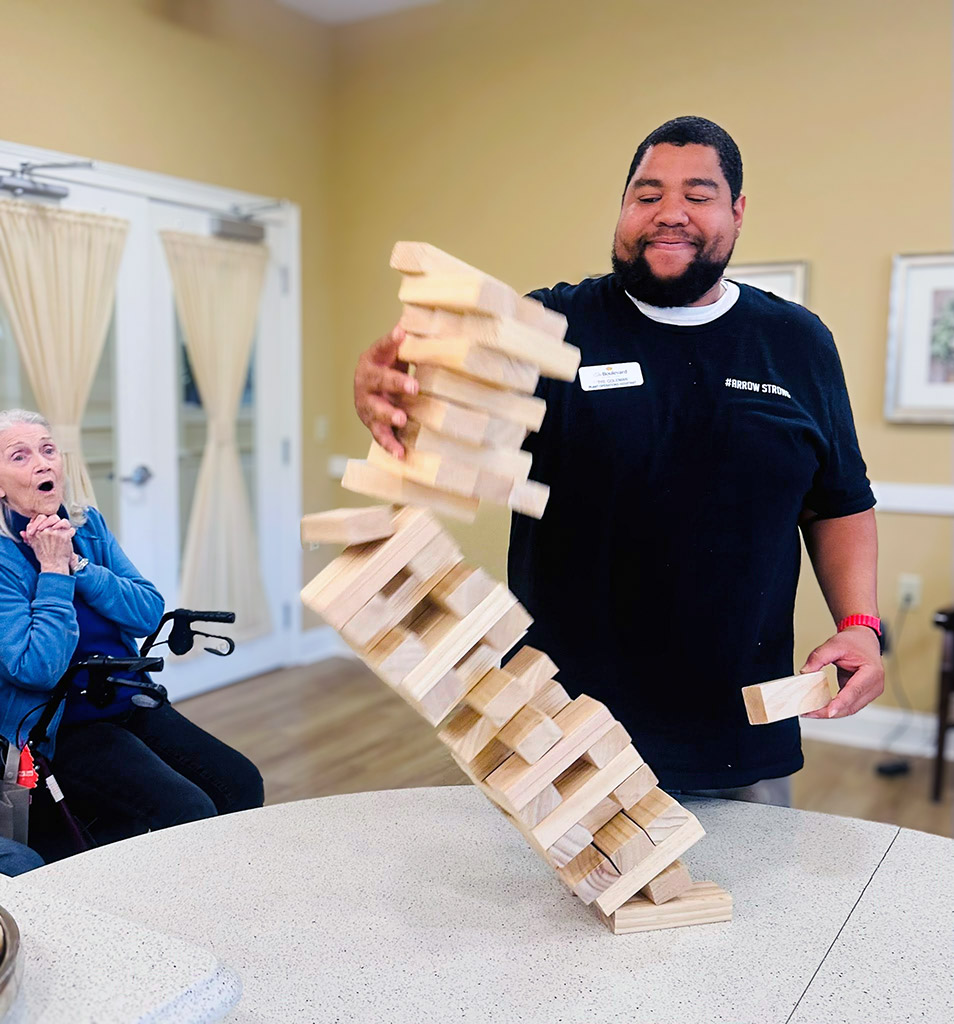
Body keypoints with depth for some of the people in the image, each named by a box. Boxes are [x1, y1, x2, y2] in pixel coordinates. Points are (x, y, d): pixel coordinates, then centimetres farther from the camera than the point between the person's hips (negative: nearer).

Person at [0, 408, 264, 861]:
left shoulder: (89, 525, 5)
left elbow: (151, 611, -3)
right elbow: (38, 669, -23)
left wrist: (78, 565, -13)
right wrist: (53, 572, -18)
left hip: (131, 703, 7)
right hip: (63, 730, -6)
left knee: (242, 785, -5)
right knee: (189, 812, -21)